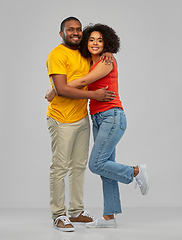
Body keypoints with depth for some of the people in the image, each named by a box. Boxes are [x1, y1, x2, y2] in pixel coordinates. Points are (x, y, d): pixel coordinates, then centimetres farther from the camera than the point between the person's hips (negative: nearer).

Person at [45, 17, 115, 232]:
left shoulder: (84, 54, 13)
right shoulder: (57, 55, -11)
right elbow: (61, 89, -20)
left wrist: (106, 55, 6)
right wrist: (94, 95, -19)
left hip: (82, 118, 8)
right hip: (62, 120, -8)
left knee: (79, 166, 12)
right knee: (60, 167, -4)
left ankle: (76, 211, 21)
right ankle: (58, 215, 4)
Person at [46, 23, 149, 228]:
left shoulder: (107, 61, -9)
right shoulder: (92, 64, 16)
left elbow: (83, 82, -14)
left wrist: (54, 92, -6)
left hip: (112, 117, -9)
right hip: (98, 119, 9)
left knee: (96, 164, -13)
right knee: (106, 167, 6)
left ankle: (135, 172, 6)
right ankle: (109, 217, 9)